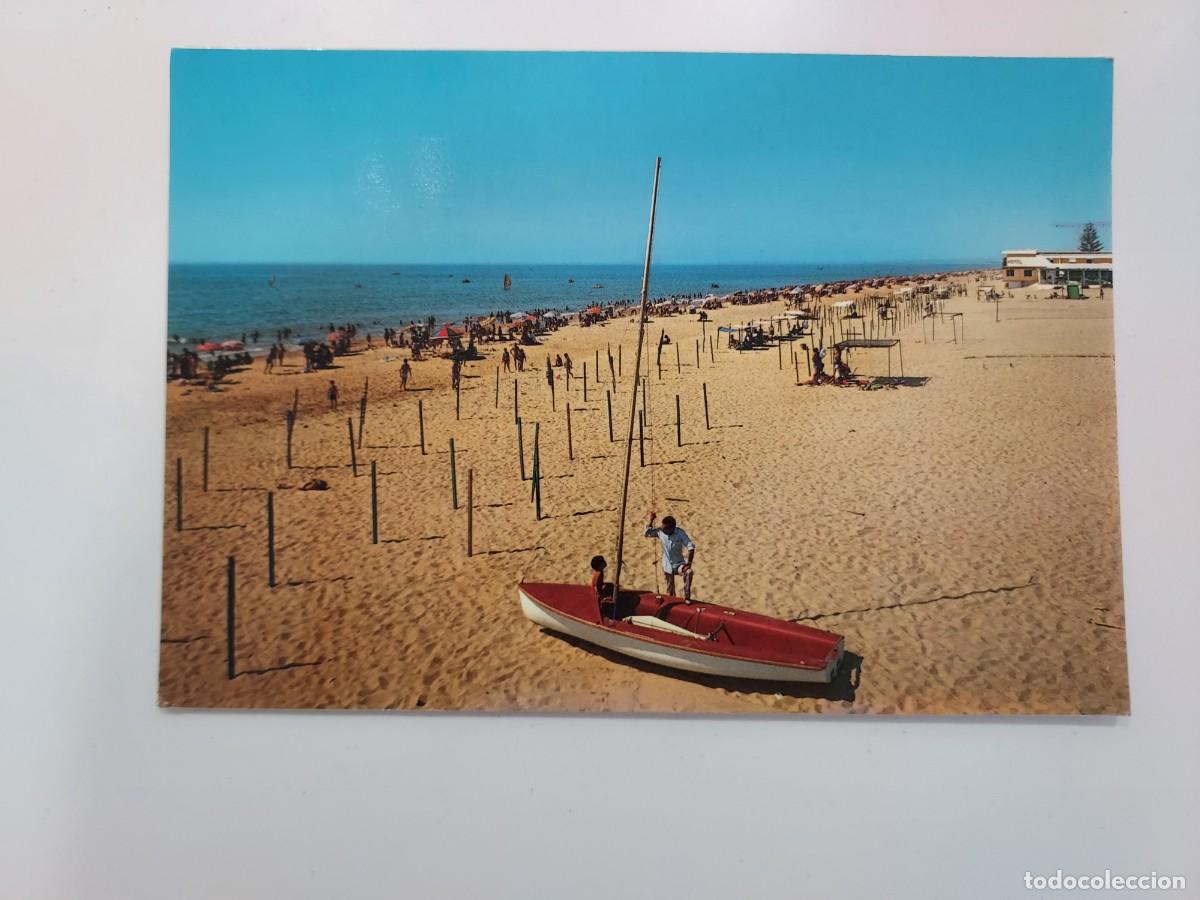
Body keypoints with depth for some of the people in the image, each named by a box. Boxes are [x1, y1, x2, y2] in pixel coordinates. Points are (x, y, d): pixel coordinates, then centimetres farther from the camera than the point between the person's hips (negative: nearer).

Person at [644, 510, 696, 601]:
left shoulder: (680, 533, -19)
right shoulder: (660, 531, -11)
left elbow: (691, 547, -20)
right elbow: (647, 533, 1)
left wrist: (689, 563, -27)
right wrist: (651, 519, -11)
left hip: (679, 564, -3)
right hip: (667, 566, 3)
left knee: (689, 572, -34)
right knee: (670, 592, 9)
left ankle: (687, 597, -24)